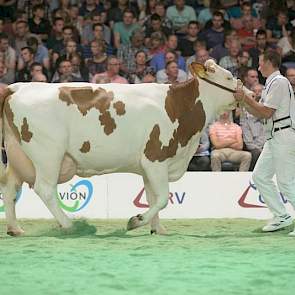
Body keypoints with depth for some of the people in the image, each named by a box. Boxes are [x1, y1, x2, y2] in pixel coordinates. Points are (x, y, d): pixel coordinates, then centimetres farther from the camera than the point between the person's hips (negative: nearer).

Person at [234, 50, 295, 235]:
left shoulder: (279, 82, -11)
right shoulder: (271, 84, 20)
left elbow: (265, 112, -15)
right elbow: (258, 113, 20)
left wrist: (246, 98, -10)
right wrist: (243, 98, 11)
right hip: (274, 138, 11)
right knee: (260, 176, 10)